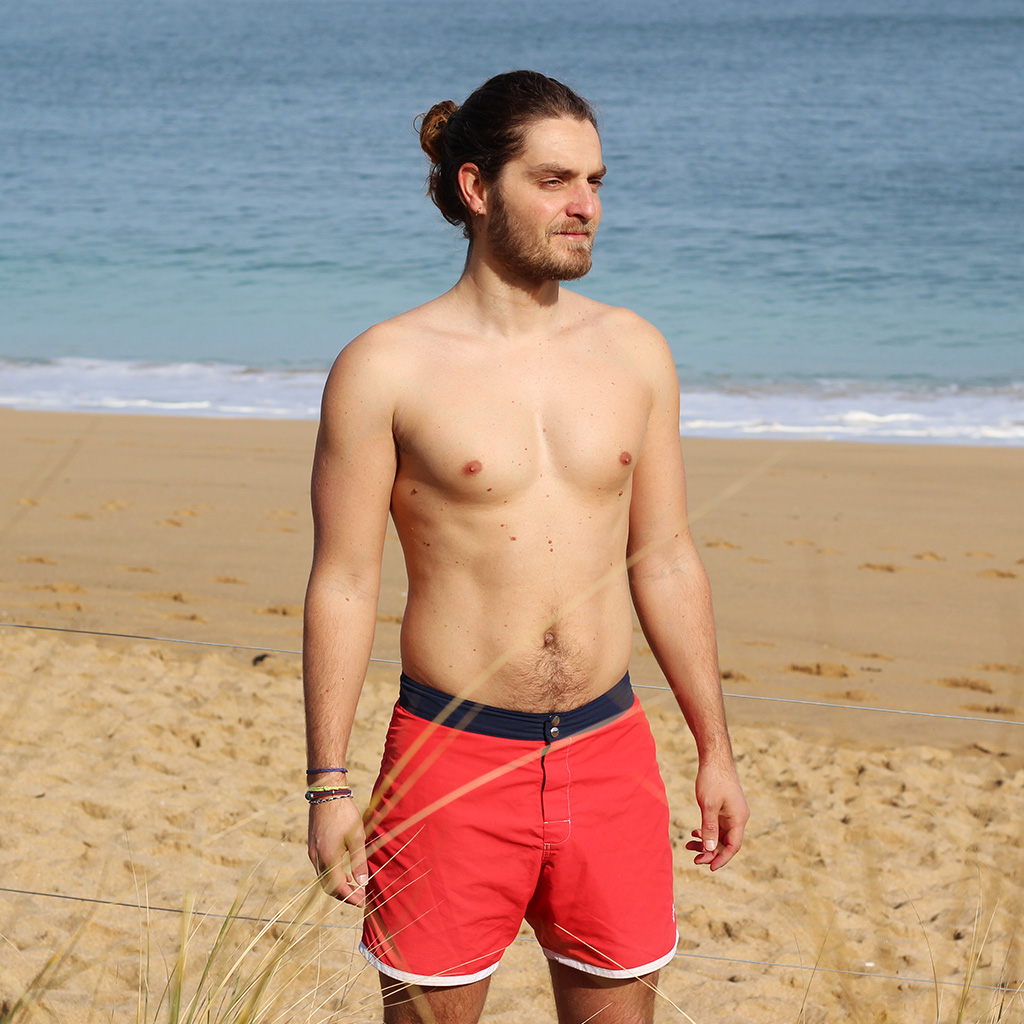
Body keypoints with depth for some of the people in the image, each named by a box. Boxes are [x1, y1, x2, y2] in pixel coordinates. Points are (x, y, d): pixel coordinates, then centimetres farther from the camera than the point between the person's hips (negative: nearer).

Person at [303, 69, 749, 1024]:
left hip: (609, 755, 4)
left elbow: (665, 560, 11)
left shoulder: (634, 352, 5)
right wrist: (328, 786, -7)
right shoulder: (386, 369, -7)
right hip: (453, 760, -4)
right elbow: (342, 584, -5)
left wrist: (715, 748, 12)